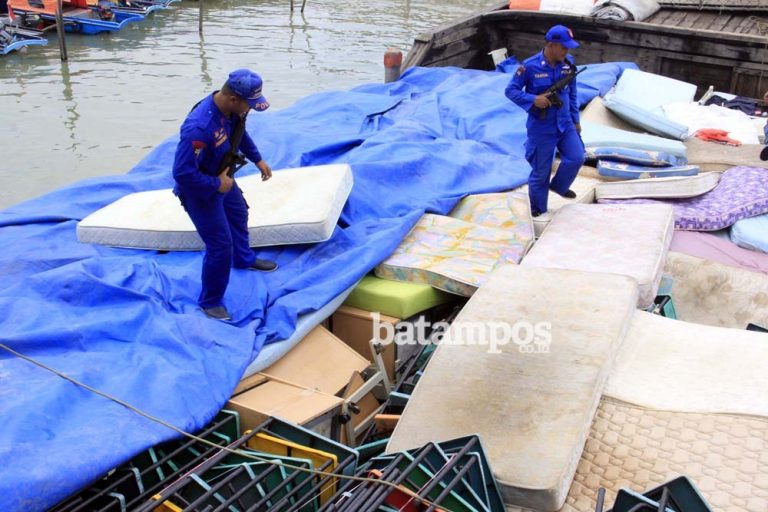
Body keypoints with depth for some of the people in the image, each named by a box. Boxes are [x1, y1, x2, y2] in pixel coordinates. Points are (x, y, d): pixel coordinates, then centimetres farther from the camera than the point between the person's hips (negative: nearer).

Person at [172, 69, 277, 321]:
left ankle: (244, 259, 61)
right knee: (220, 246, -6)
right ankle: (210, 302, 17)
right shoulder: (199, 127, -40)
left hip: (222, 178, 9)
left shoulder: (231, 108, -14)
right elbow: (182, 172, -37)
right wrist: (216, 185, -27)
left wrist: (258, 159, 7)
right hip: (200, 190, -9)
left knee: (238, 215, 31)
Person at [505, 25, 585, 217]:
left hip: (565, 123, 5)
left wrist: (575, 120, 15)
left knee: (576, 158, -6)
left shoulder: (568, 63, 0)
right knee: (541, 171, 4)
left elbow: (572, 94, 11)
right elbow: (510, 91, -9)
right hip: (541, 128, -4)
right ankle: (537, 209, 23)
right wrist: (533, 99, -24)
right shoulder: (530, 66, -15)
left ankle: (559, 186, 24)